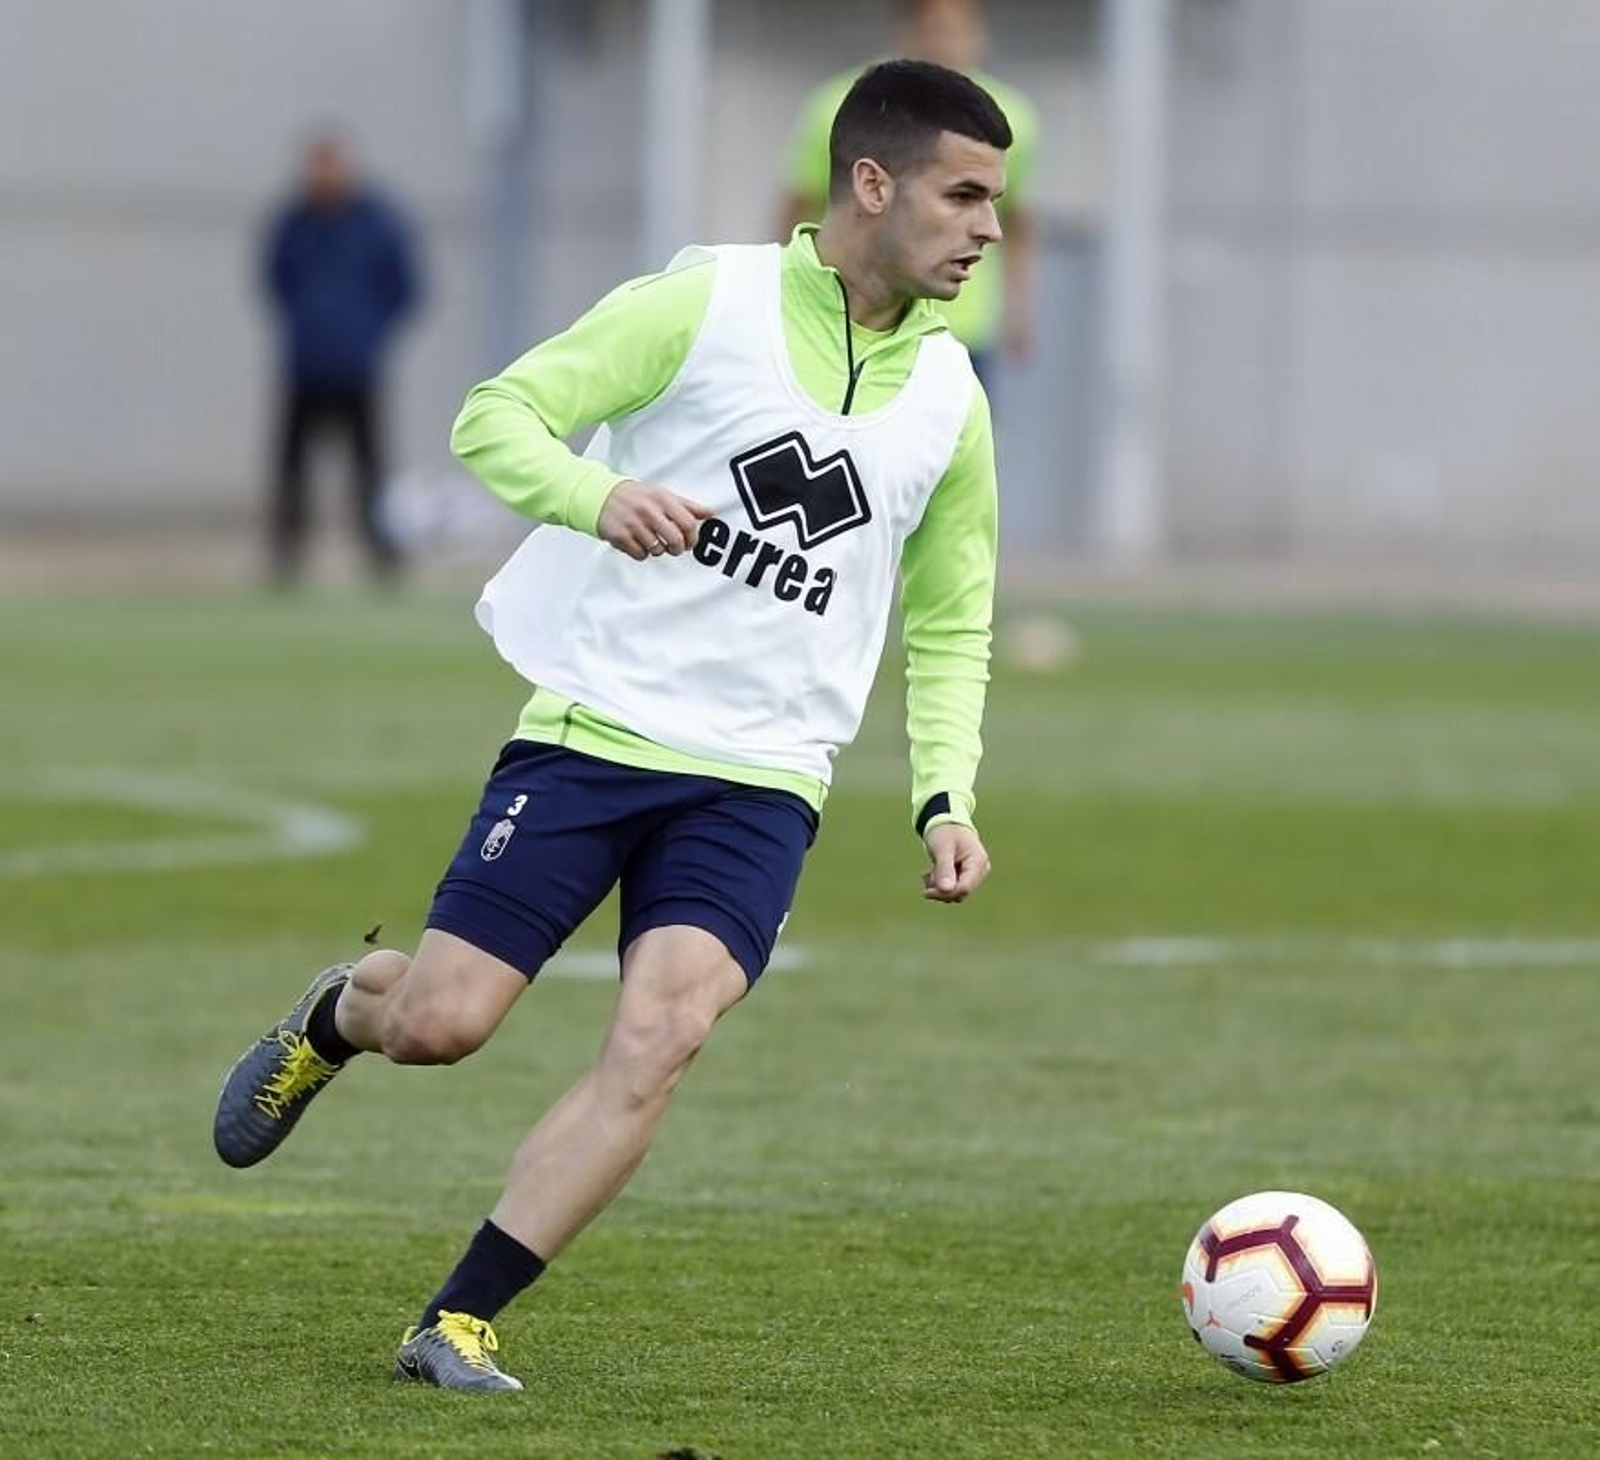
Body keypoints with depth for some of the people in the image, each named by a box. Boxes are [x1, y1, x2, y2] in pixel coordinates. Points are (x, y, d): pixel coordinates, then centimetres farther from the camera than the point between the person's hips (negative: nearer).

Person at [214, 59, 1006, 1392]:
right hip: (593, 727, -3)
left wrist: (946, 796, 4)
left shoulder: (949, 400, 8)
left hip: (759, 781, 3)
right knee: (440, 1023, -7)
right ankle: (333, 1018, 32)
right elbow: (496, 416, -7)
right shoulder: (706, 304, -5)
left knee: (664, 1033, -20)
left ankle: (458, 1326, -13)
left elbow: (950, 630, 19)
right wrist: (597, 493, -28)